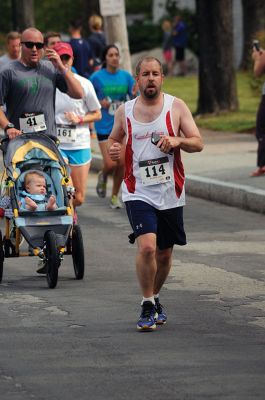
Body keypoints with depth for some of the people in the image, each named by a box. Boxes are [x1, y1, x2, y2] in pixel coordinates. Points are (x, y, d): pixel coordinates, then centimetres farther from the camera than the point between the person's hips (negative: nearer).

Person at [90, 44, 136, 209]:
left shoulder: (126, 76, 2)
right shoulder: (97, 77, -5)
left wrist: (135, 95, -19)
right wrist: (99, 103, -14)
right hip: (104, 126, -3)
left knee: (121, 163, 1)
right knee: (111, 164, -10)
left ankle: (115, 196, 20)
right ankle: (103, 176, 26)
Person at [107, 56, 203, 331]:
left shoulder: (176, 107, 0)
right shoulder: (124, 111, 4)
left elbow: (198, 143, -2)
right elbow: (114, 138, 21)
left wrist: (177, 141, -23)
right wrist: (113, 149, -3)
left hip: (171, 193, 1)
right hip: (138, 192, -1)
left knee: (164, 253, 12)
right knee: (146, 247, -20)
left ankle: (155, 298, 36)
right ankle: (147, 307, -5)